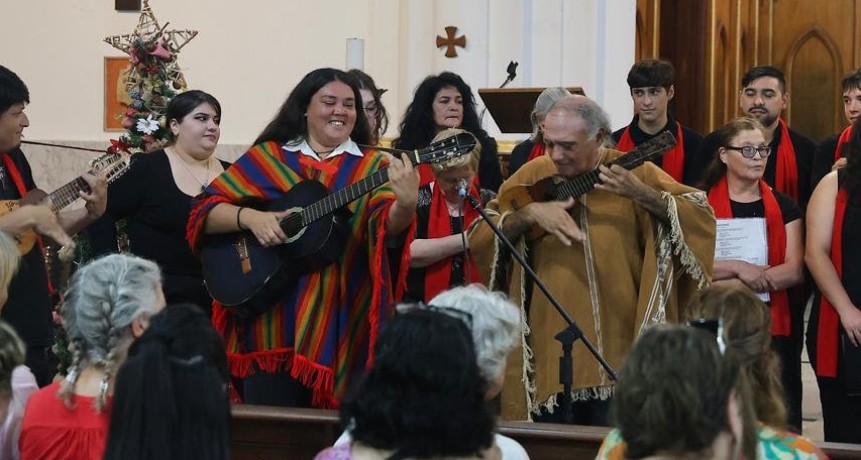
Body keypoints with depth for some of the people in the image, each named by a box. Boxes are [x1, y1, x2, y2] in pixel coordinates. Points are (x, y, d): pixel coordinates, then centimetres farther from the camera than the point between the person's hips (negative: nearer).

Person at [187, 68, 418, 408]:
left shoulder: (371, 166, 6)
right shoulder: (266, 157, 8)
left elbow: (387, 226, -12)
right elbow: (203, 211, 4)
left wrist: (405, 204, -33)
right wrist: (249, 217, -14)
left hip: (341, 322, 0)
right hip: (272, 320, 0)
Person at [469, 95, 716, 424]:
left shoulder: (635, 173, 1)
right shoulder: (533, 175, 6)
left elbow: (702, 218, -5)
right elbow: (477, 239, 3)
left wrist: (642, 194, -19)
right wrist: (529, 213, -14)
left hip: (620, 347, -2)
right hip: (551, 349, 2)